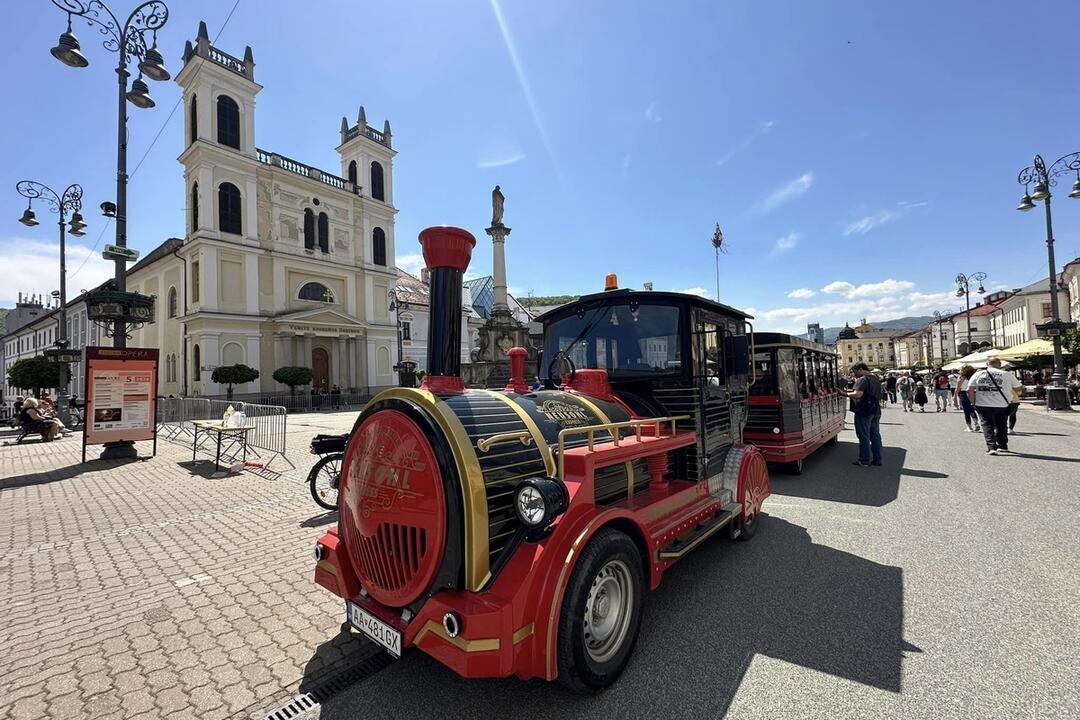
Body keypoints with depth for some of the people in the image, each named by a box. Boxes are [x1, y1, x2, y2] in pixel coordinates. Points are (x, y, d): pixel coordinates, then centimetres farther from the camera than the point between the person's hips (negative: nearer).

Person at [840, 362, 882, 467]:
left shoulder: (862, 379, -17)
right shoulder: (876, 379, 14)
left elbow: (857, 394, -28)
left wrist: (845, 393, -13)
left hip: (864, 412, -9)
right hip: (876, 411, 9)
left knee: (864, 437, -1)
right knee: (875, 435, 14)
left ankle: (864, 461, 4)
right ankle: (877, 459, 20)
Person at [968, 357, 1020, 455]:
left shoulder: (978, 374, 0)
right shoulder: (1007, 375, 0)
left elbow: (969, 390, -4)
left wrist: (973, 402, 6)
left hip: (983, 405, -1)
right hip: (1002, 406, 1)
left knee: (987, 425, 3)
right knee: (1001, 425, 18)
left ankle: (991, 447, -9)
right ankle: (1002, 446, 30)